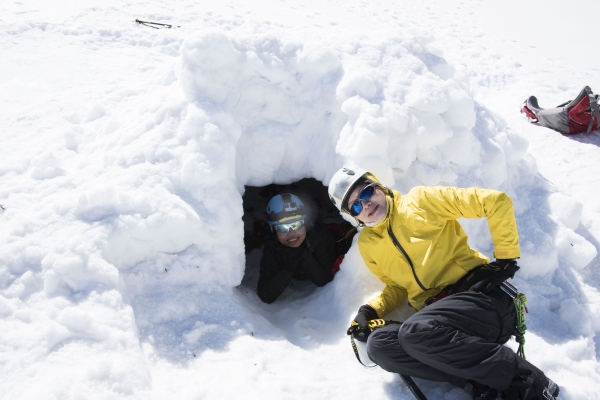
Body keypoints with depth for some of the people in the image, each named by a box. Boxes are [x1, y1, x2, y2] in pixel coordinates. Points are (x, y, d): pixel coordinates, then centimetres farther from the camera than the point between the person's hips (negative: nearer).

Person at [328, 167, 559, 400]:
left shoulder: (420, 201, 2)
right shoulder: (367, 245, 17)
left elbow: (497, 202, -2)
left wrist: (505, 258, -5)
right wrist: (370, 311, 10)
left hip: (479, 297, -5)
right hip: (437, 315, 6)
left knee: (414, 333, -32)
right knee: (377, 345, -20)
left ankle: (523, 379, -20)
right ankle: (485, 381, -21)